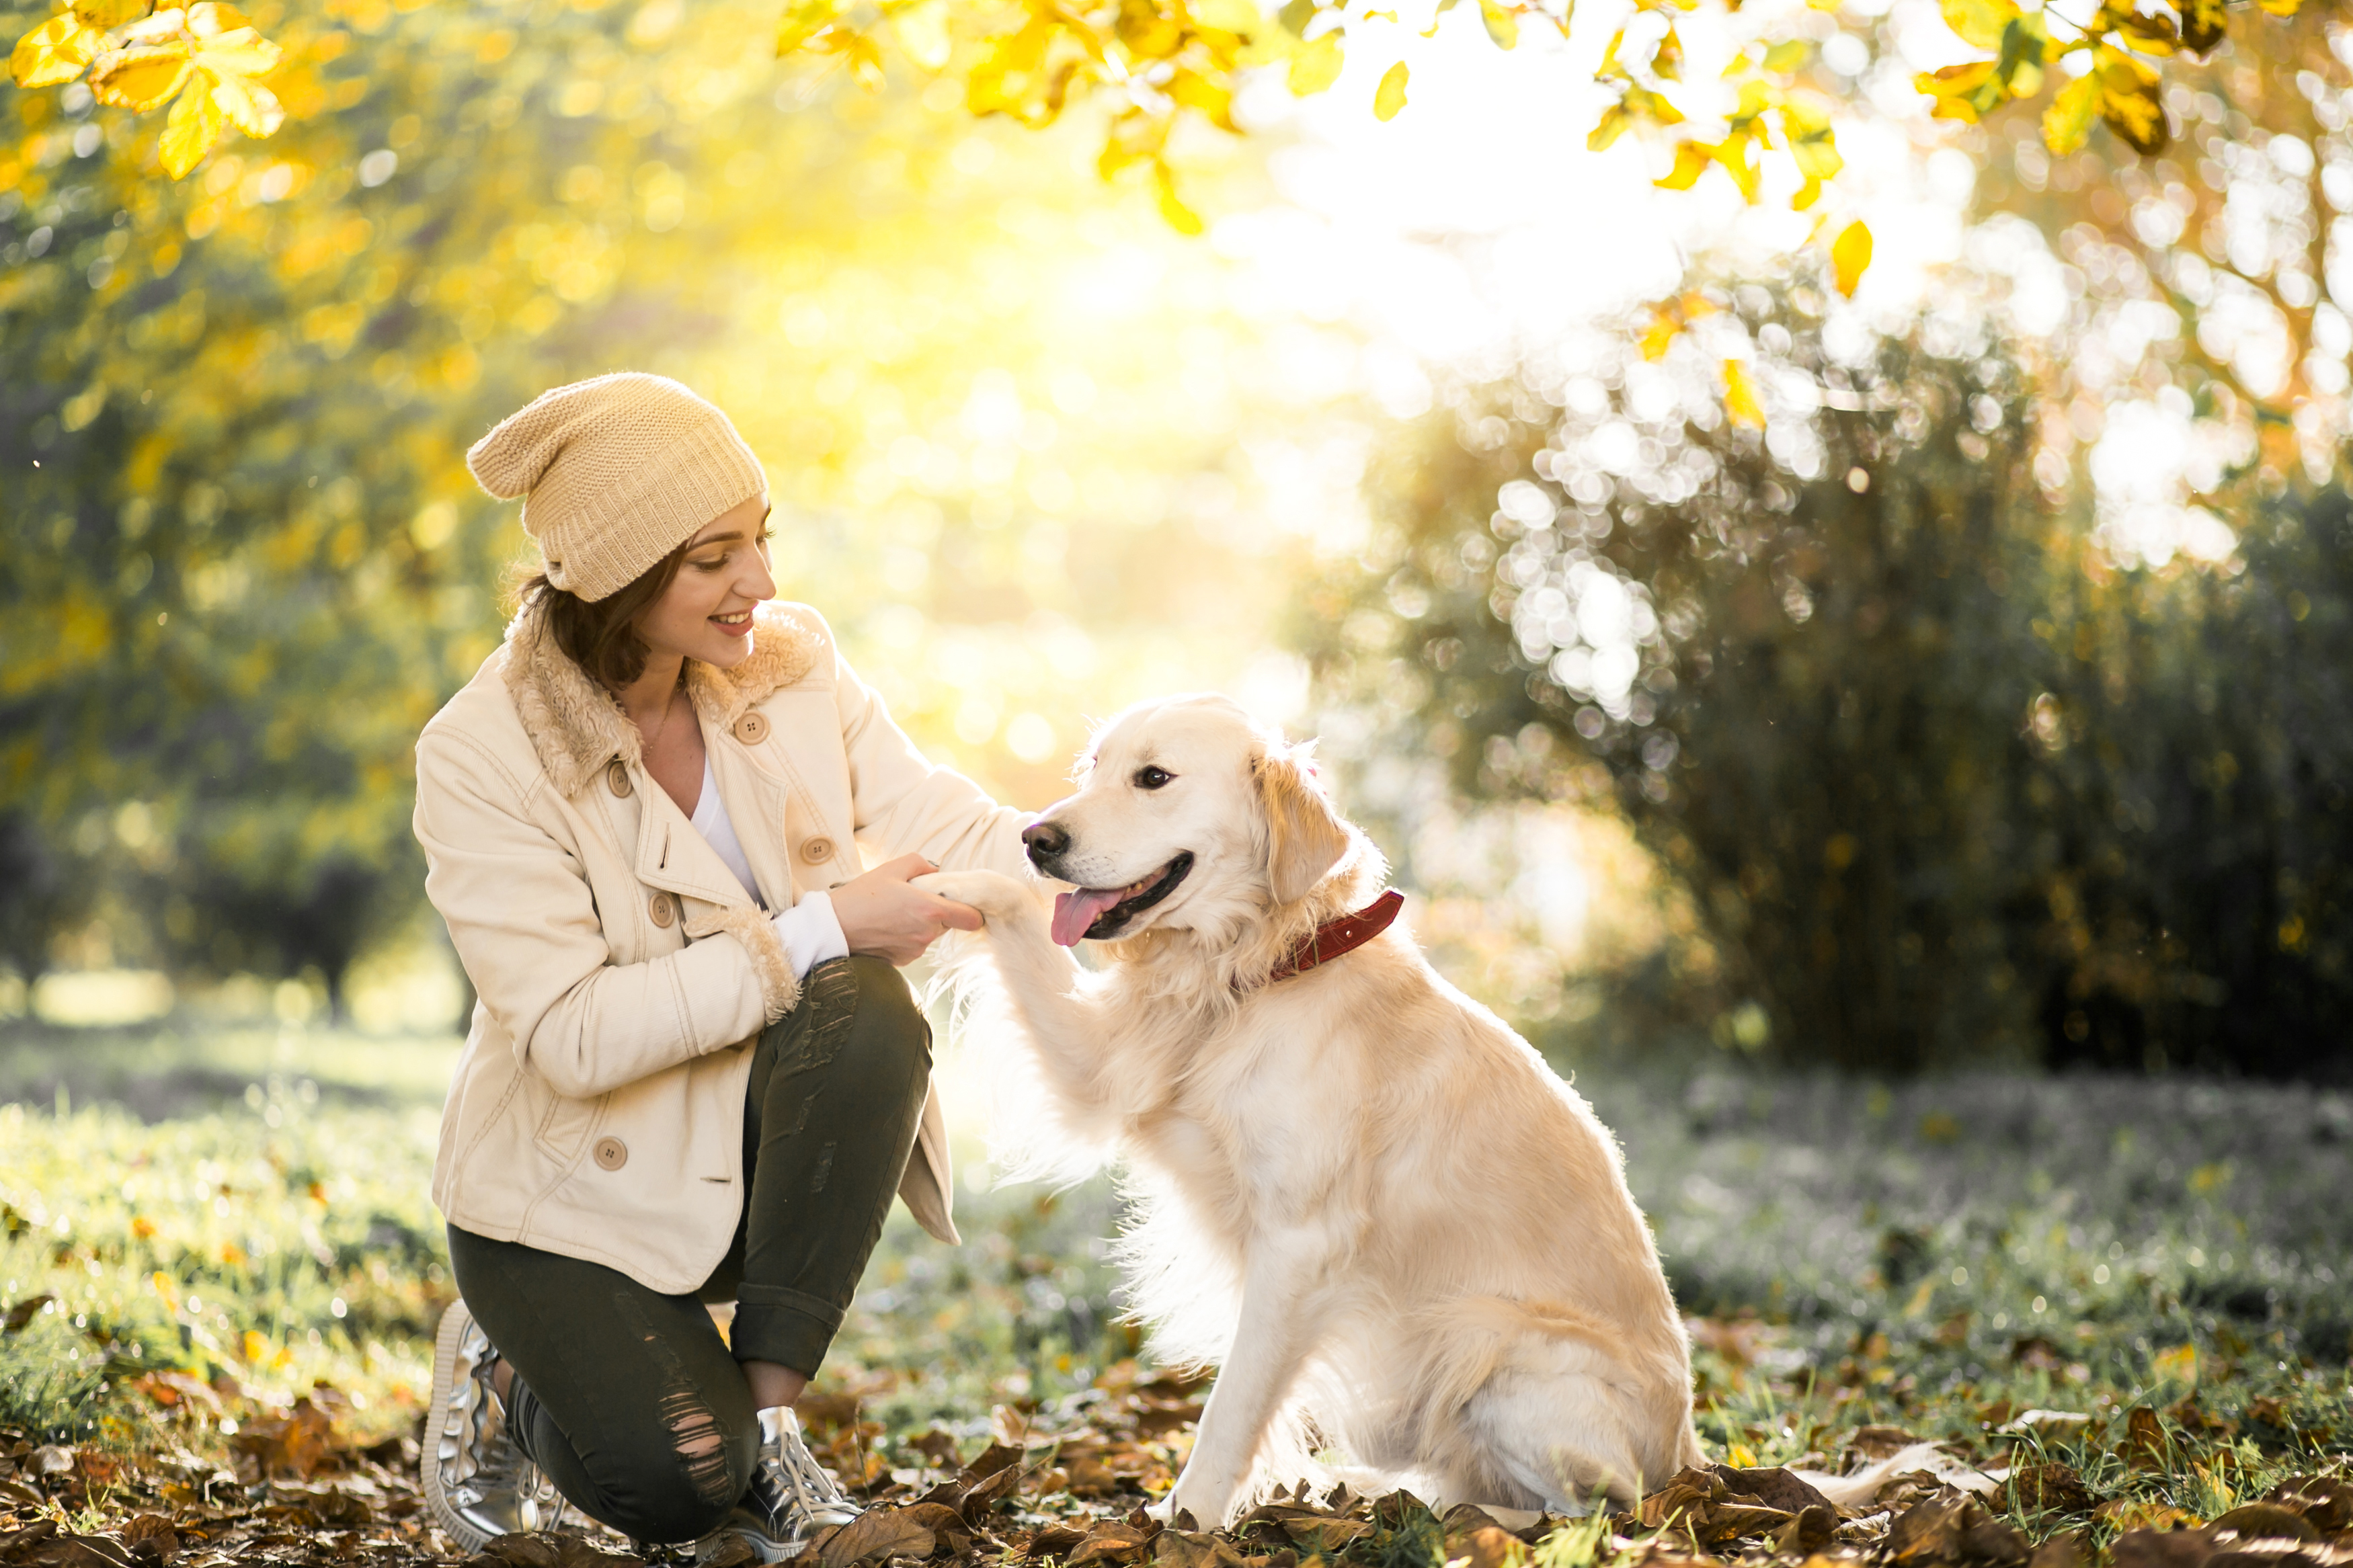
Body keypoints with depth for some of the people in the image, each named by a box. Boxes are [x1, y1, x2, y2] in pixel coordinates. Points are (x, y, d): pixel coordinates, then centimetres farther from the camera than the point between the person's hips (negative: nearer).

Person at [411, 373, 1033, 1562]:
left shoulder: (788, 663, -5)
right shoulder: (480, 757, -20)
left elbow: (943, 828, -8)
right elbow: (574, 1036, -26)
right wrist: (817, 929, -29)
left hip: (757, 1151, 4)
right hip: (578, 1188, -4)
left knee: (866, 1010, -29)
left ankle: (766, 1419, -13)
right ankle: (512, 1377, 13)